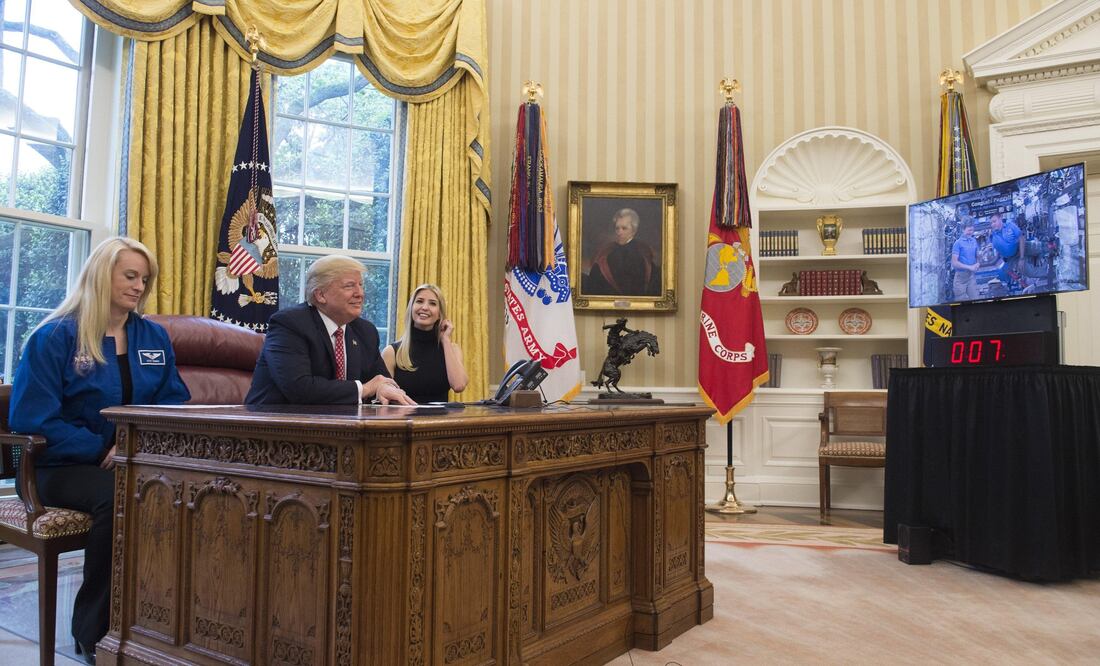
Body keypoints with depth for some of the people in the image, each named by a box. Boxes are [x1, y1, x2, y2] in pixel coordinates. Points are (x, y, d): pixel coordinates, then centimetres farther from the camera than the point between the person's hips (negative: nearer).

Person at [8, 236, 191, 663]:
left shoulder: (154, 338, 12)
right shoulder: (54, 336, -2)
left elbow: (174, 402, 12)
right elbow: (31, 419, -9)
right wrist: (102, 451, -18)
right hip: (62, 467, -3)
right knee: (117, 498, -37)